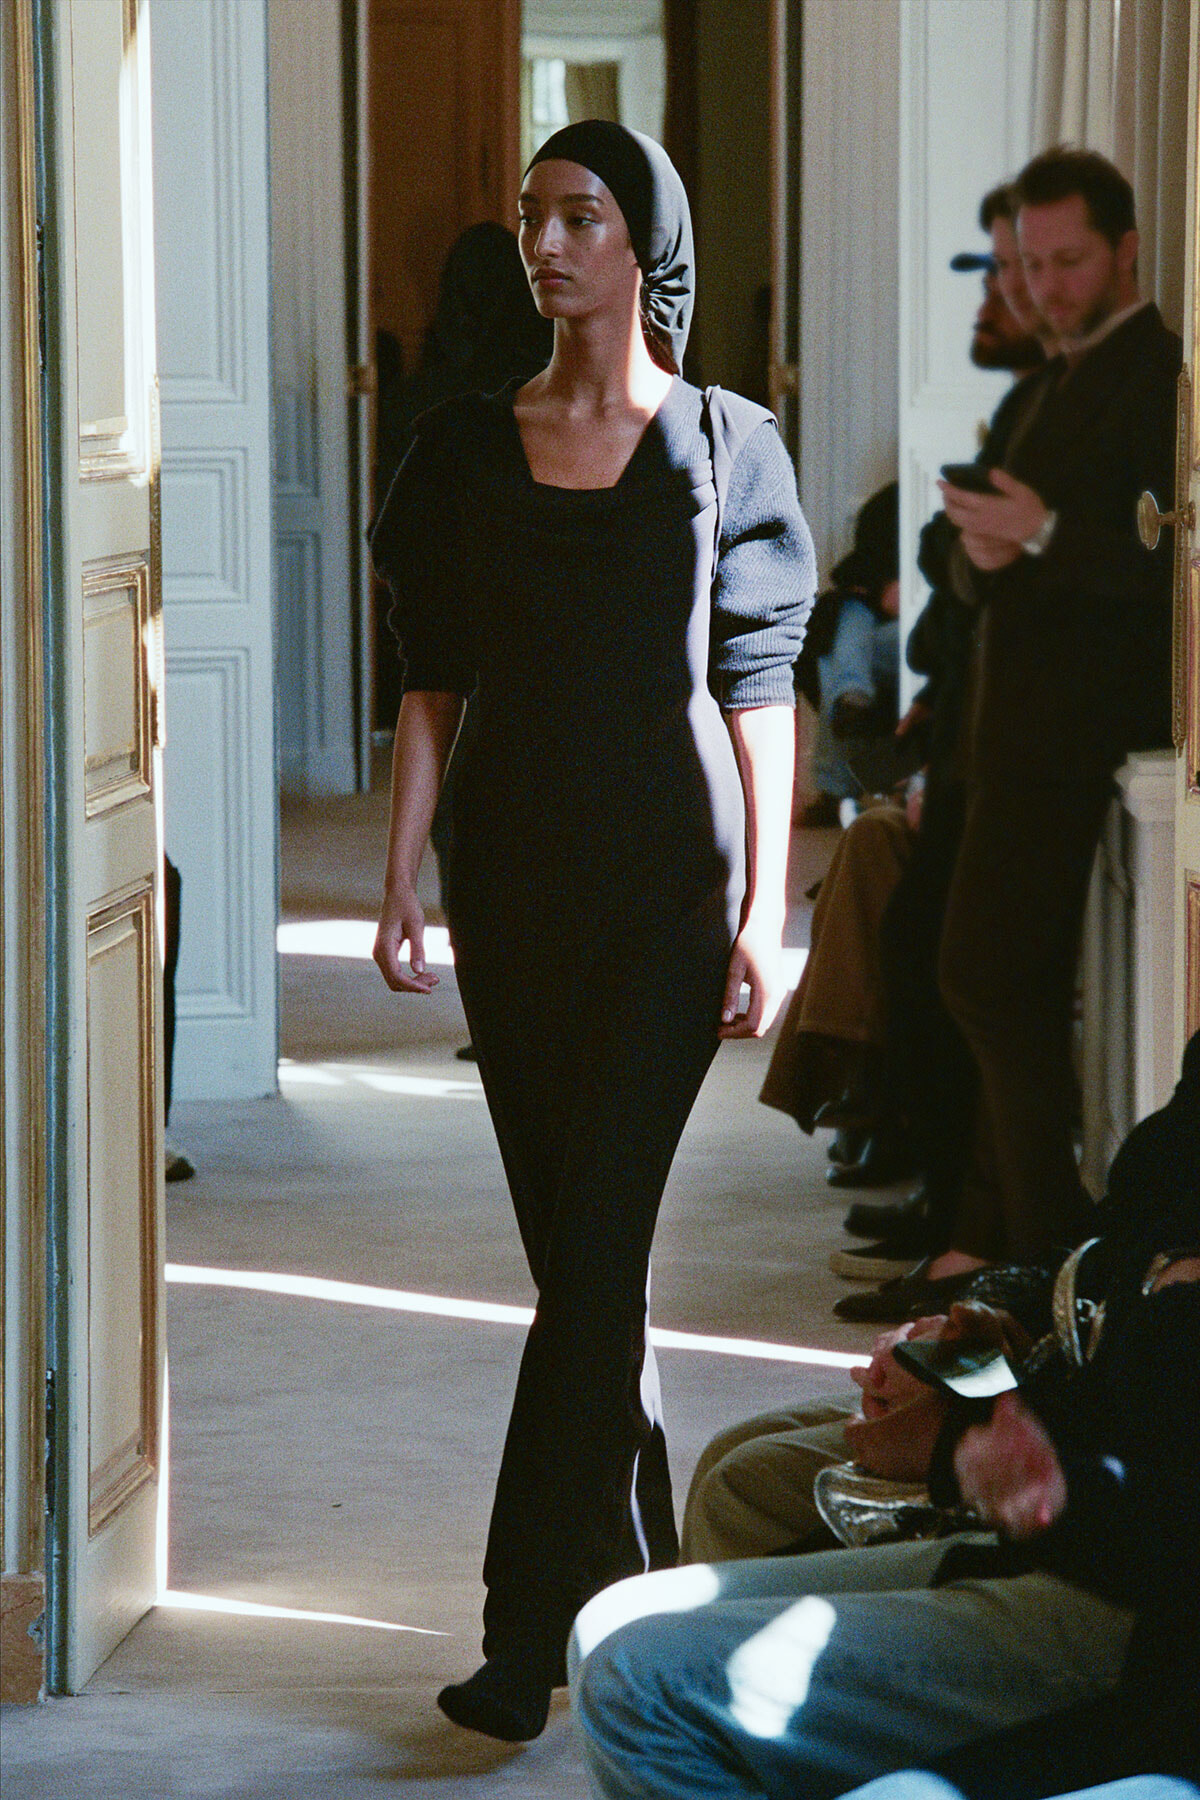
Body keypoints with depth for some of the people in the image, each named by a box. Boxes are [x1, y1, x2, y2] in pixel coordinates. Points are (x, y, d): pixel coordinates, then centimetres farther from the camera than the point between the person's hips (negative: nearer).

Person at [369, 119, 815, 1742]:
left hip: (665, 876, -4)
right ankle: (640, 1581, 23)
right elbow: (436, 688, 9)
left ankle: (531, 1631, -9)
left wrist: (764, 914, -5)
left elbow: (760, 698, 0)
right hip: (516, 875, 4)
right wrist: (401, 880, 1)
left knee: (595, 1244, -10)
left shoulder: (723, 448, 1)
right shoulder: (468, 452, 8)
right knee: (572, 1244, 9)